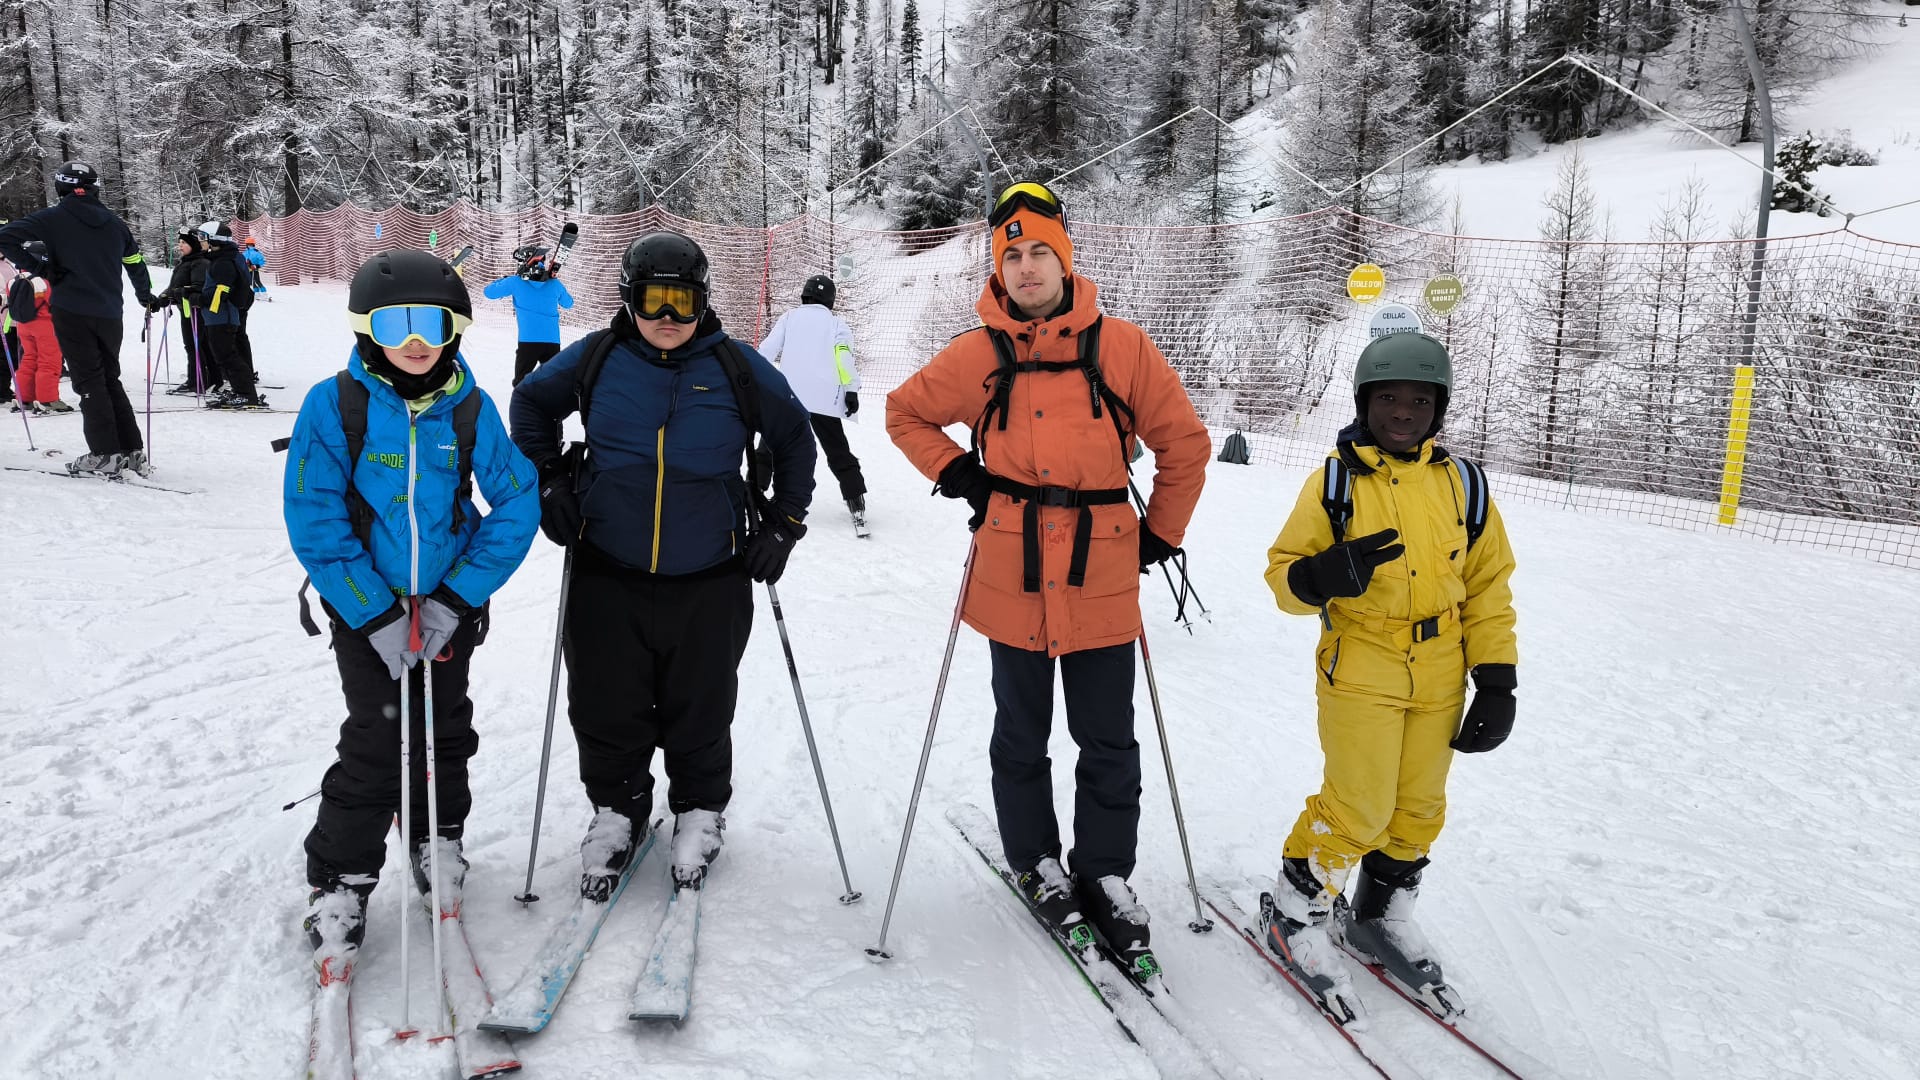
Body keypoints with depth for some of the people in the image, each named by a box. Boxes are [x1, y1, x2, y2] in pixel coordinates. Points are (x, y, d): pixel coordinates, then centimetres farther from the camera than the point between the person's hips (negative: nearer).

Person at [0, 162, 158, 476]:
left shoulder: (53, 219, -2)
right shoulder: (114, 223, 11)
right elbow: (136, 264, 21)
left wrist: (39, 267, -1)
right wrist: (145, 297, 36)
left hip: (72, 312, -4)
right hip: (110, 315, 4)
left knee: (89, 382, 0)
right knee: (111, 380, 13)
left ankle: (105, 454, -4)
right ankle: (133, 452, 7)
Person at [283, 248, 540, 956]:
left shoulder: (470, 408, -9)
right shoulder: (334, 405, -14)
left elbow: (515, 506, -6)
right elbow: (315, 525, -13)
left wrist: (456, 600, -12)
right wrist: (378, 616, -17)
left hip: (451, 602, 2)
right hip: (366, 607, -2)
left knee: (444, 726, 14)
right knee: (375, 739, -5)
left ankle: (438, 837, 38)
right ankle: (340, 878, 13)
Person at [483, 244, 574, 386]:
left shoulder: (515, 282, -3)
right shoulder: (554, 284, 3)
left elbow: (488, 292, 10)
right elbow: (568, 303, 23)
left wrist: (506, 278, 25)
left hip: (528, 342, -2)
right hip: (553, 342, 2)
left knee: (520, 385, 8)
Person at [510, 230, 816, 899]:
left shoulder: (735, 367, -2)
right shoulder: (598, 358, 0)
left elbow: (795, 438, 11)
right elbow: (531, 402, 18)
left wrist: (783, 520, 7)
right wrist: (547, 482, 10)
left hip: (708, 583, -1)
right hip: (608, 576, 1)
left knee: (699, 713, 9)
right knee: (606, 710, 7)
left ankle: (699, 814, 34)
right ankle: (616, 811, 32)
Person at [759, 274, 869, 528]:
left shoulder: (790, 318, 13)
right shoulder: (837, 323, 10)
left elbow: (767, 350, 5)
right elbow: (844, 355, -4)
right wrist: (851, 390, -6)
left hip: (787, 396, 0)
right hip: (825, 400, 0)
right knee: (839, 453, 5)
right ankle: (856, 503, -3)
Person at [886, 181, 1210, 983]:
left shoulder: (1121, 347, -3)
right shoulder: (980, 354, -1)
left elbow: (1182, 443, 6)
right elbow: (906, 413, 14)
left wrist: (1160, 534, 8)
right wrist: (954, 474, 1)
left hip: (1103, 580, 0)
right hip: (1014, 578, 0)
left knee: (1109, 742, 8)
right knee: (1021, 736, 14)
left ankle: (1104, 872, 26)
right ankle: (1036, 863, 33)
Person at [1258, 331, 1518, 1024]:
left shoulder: (1462, 485, 3)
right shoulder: (1334, 481, -6)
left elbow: (1489, 586, 9)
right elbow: (1284, 571, -3)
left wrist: (1497, 680, 4)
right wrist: (1323, 576, -26)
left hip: (1439, 680, 4)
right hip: (1359, 672, -4)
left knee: (1420, 805, 13)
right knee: (1359, 807, -6)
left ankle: (1380, 913, 35)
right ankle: (1296, 911, 16)